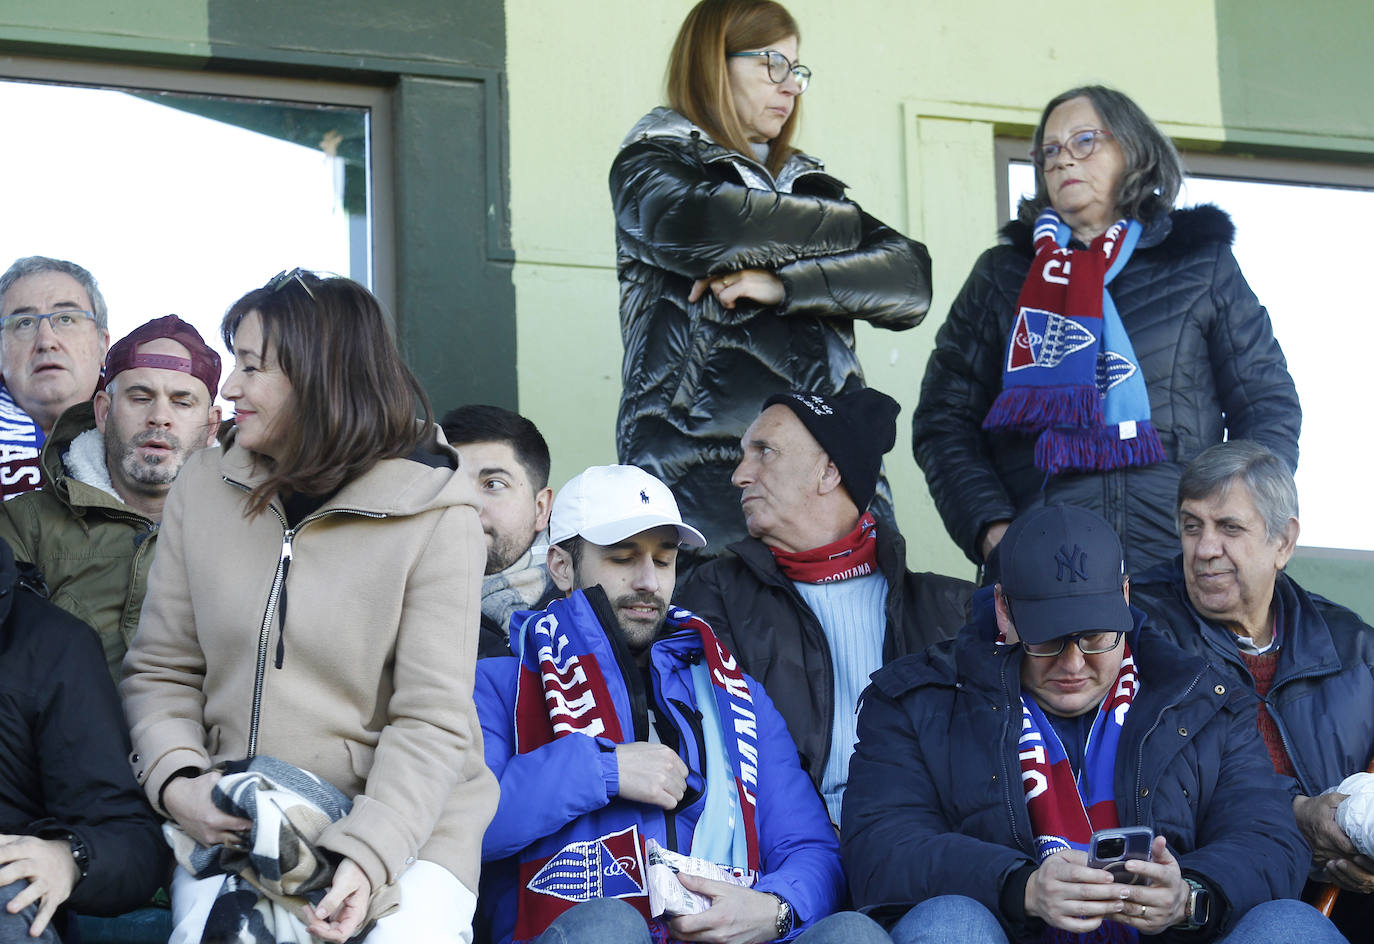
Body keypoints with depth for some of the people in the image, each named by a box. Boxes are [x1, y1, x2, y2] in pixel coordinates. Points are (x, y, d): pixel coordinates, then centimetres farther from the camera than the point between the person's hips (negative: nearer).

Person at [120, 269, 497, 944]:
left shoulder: (433, 515, -6)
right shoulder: (204, 488, 7)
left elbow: (433, 719, -11)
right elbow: (160, 670, 12)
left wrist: (367, 857, -24)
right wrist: (175, 781, -8)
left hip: (403, 824, -2)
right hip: (232, 827, 2)